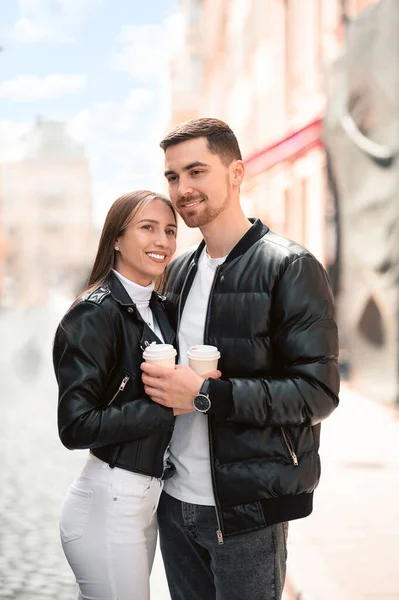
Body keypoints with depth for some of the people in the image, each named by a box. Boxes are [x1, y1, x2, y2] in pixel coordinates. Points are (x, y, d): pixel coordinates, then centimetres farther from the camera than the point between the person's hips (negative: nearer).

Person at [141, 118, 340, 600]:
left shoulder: (289, 267, -11)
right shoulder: (179, 271, 11)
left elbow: (318, 393, -17)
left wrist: (206, 395, -23)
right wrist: (158, 381, 1)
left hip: (246, 510, -6)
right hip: (175, 501, 6)